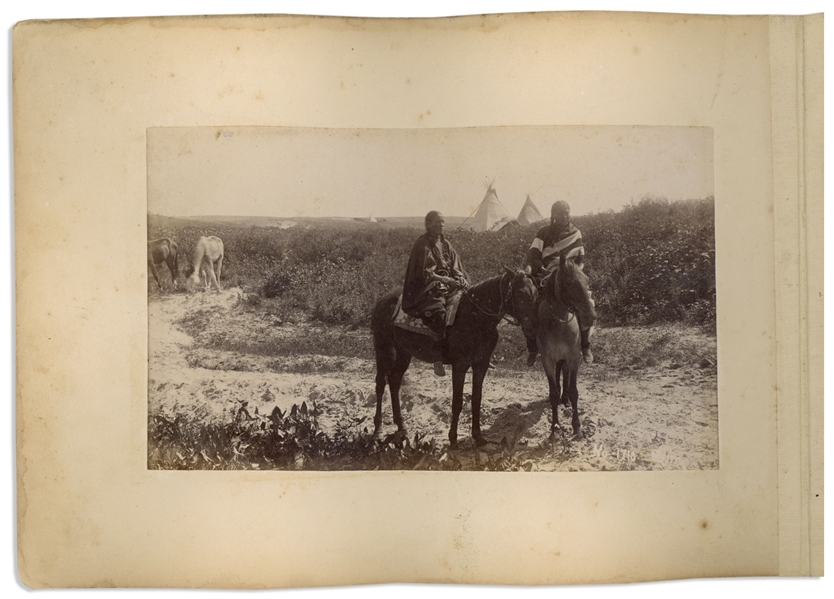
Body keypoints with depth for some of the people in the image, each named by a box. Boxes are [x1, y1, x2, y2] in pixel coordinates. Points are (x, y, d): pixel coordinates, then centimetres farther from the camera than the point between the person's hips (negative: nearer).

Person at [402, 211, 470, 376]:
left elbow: (456, 267, 16)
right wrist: (447, 280, -20)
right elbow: (424, 274, -13)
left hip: (447, 286, 8)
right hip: (426, 288, -8)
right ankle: (440, 357, -34)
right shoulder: (422, 245, -6)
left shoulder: (445, 244, 16)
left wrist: (460, 279, -6)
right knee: (438, 311, -34)